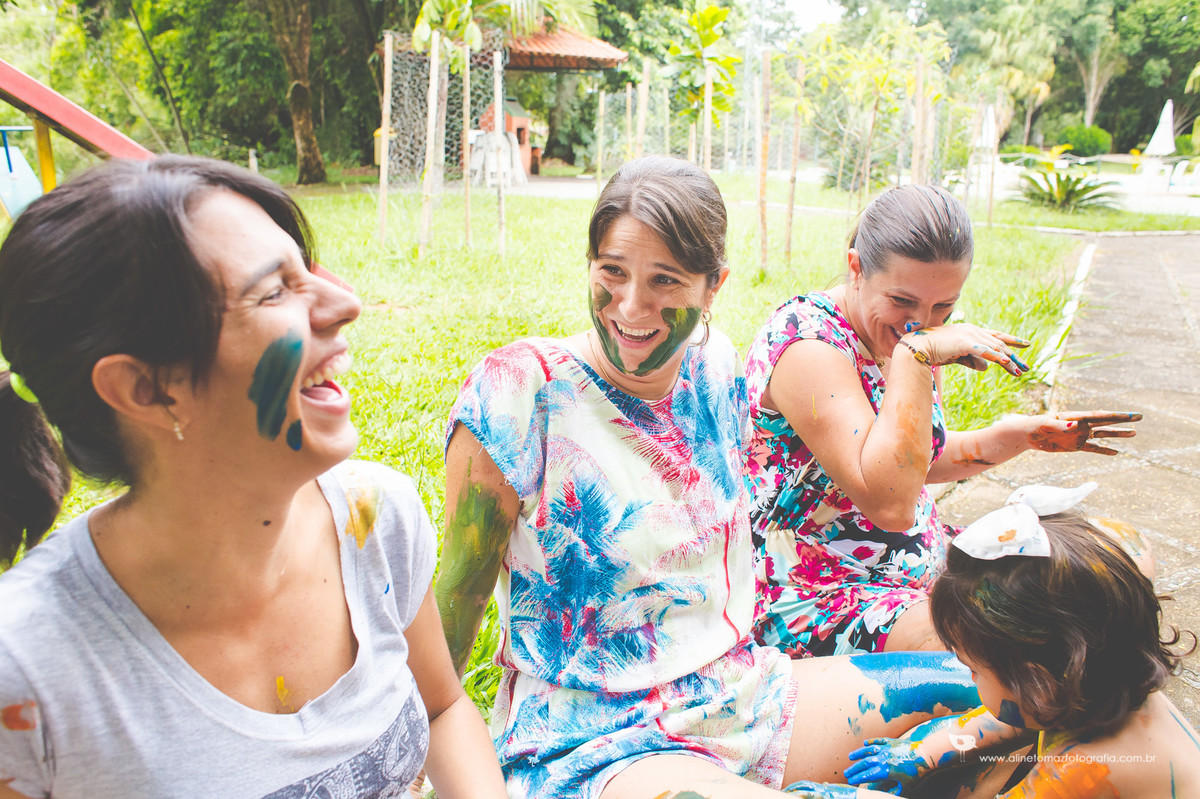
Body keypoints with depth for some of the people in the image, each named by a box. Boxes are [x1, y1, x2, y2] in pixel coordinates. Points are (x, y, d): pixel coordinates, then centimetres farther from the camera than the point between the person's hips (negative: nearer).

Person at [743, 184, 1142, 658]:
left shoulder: (918, 337, 3)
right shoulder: (807, 346, -25)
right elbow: (890, 503, -33)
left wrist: (1021, 435, 6)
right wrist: (913, 356, -33)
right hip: (815, 597, -9)